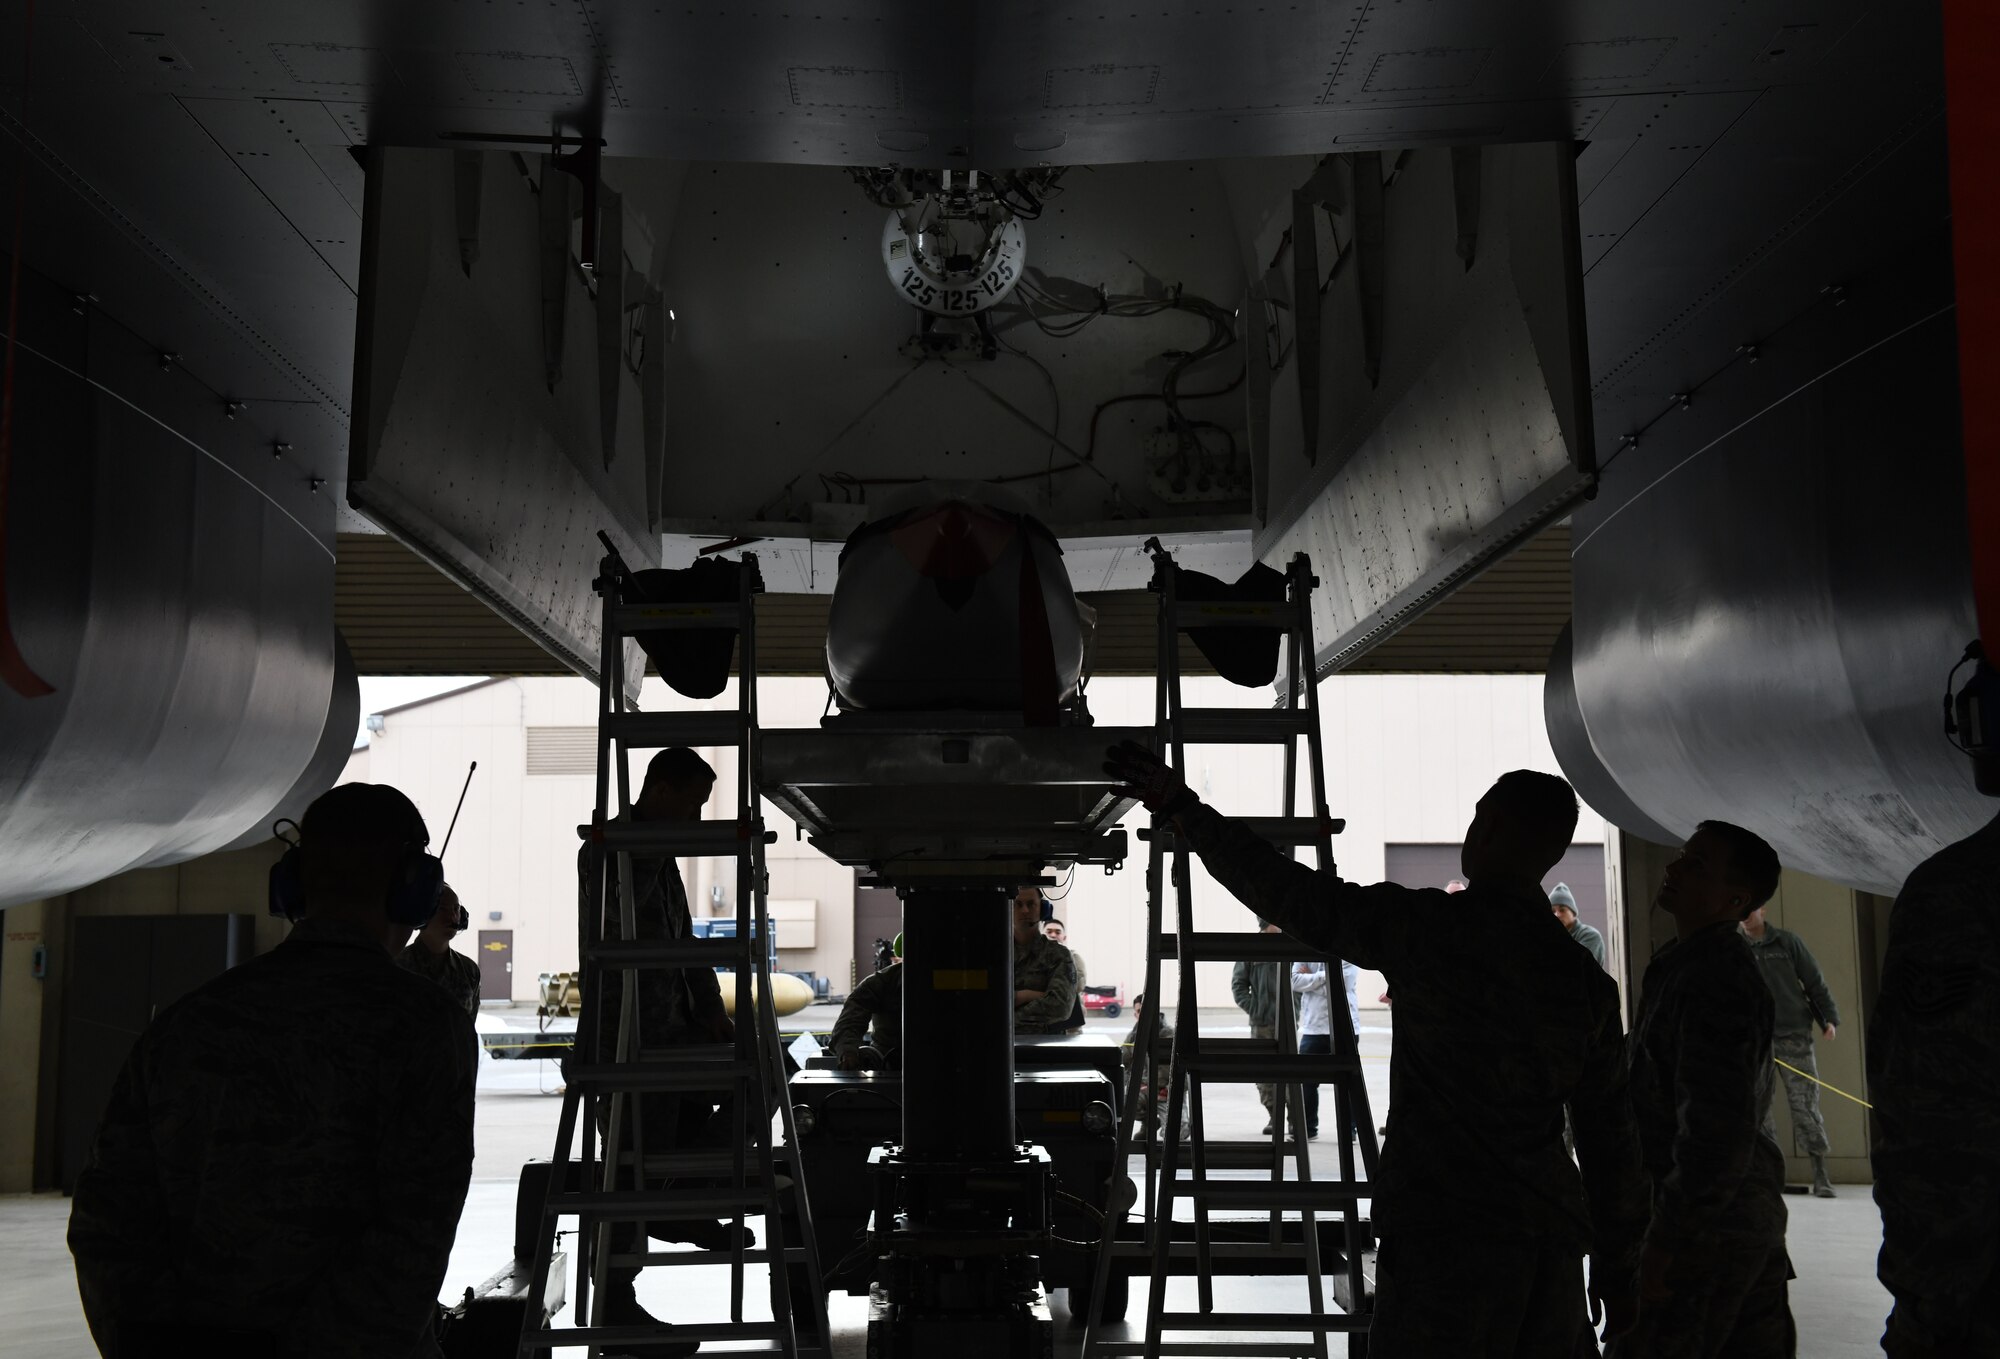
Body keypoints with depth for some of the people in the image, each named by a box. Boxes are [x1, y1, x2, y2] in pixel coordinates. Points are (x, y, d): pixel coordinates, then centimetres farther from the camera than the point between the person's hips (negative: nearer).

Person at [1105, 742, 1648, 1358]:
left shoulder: (1427, 927, -8)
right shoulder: (1587, 979, 6)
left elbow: (1290, 894, -4)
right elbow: (1611, 1139, 10)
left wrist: (1183, 808, 5)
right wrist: (1617, 1275, 19)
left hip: (1445, 1239, -5)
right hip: (1552, 1245, 5)